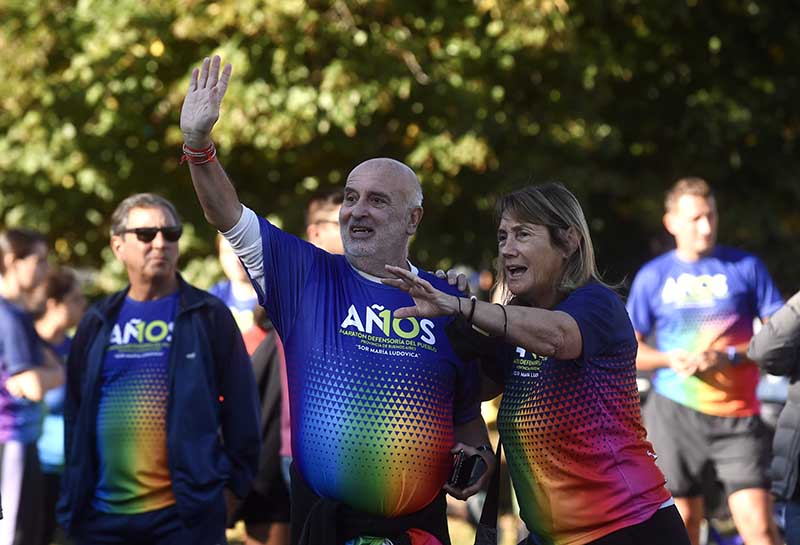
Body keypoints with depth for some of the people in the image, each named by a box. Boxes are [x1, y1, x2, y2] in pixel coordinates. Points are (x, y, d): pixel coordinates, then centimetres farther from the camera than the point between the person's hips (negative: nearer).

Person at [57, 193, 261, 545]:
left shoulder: (209, 316, 3)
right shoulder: (97, 324, 13)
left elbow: (241, 407, 2)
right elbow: (75, 414, 16)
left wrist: (235, 485, -2)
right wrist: (72, 493, 11)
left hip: (185, 515, -3)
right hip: (103, 516, 3)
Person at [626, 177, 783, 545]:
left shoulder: (746, 267, 5)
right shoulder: (652, 277, 7)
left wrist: (729, 356, -14)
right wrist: (669, 359, -10)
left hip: (738, 416, -1)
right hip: (674, 414, 1)